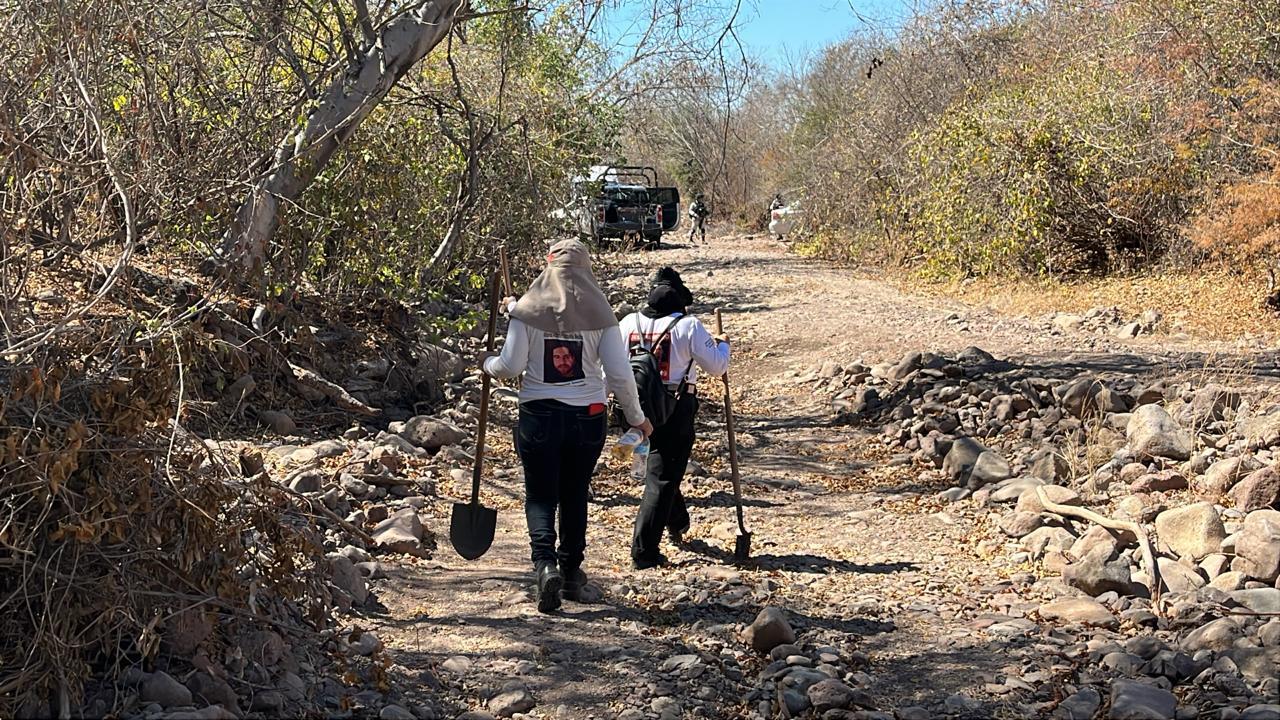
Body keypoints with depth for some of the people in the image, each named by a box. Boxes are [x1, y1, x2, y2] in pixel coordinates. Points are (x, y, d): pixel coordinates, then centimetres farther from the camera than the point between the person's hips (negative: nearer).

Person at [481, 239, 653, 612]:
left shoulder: (527, 310, -6)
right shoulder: (599, 313, -4)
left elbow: (510, 366, -8)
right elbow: (620, 373, -5)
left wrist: (488, 362, 15)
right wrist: (636, 417, 8)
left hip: (539, 415, -1)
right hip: (587, 416, 2)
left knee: (540, 496, 7)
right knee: (575, 495, 16)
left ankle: (545, 563, -16)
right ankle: (571, 573, 26)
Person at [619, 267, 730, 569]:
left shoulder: (629, 323, 1)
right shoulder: (688, 326, -11)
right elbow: (716, 366, -4)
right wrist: (722, 344, 14)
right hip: (676, 409, -5)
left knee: (660, 468, 26)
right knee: (661, 478, -1)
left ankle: (677, 525, 45)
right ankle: (644, 552, -4)